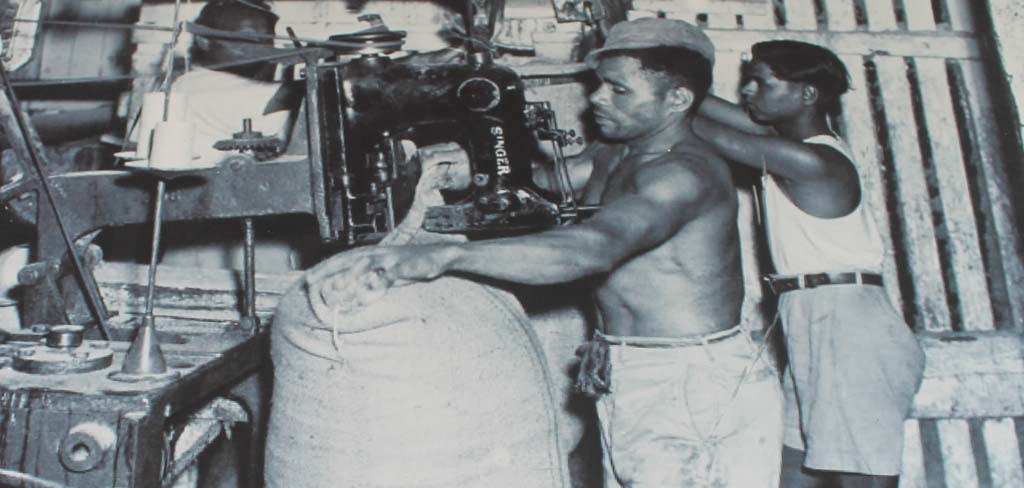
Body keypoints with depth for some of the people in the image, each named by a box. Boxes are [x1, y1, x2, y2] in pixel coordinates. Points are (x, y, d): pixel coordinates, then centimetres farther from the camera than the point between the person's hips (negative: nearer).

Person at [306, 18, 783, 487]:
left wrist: (442, 255, -51)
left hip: (694, 393, -8)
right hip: (627, 388, 9)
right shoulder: (612, 157, 7)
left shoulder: (686, 173, -24)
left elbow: (592, 246, -41)